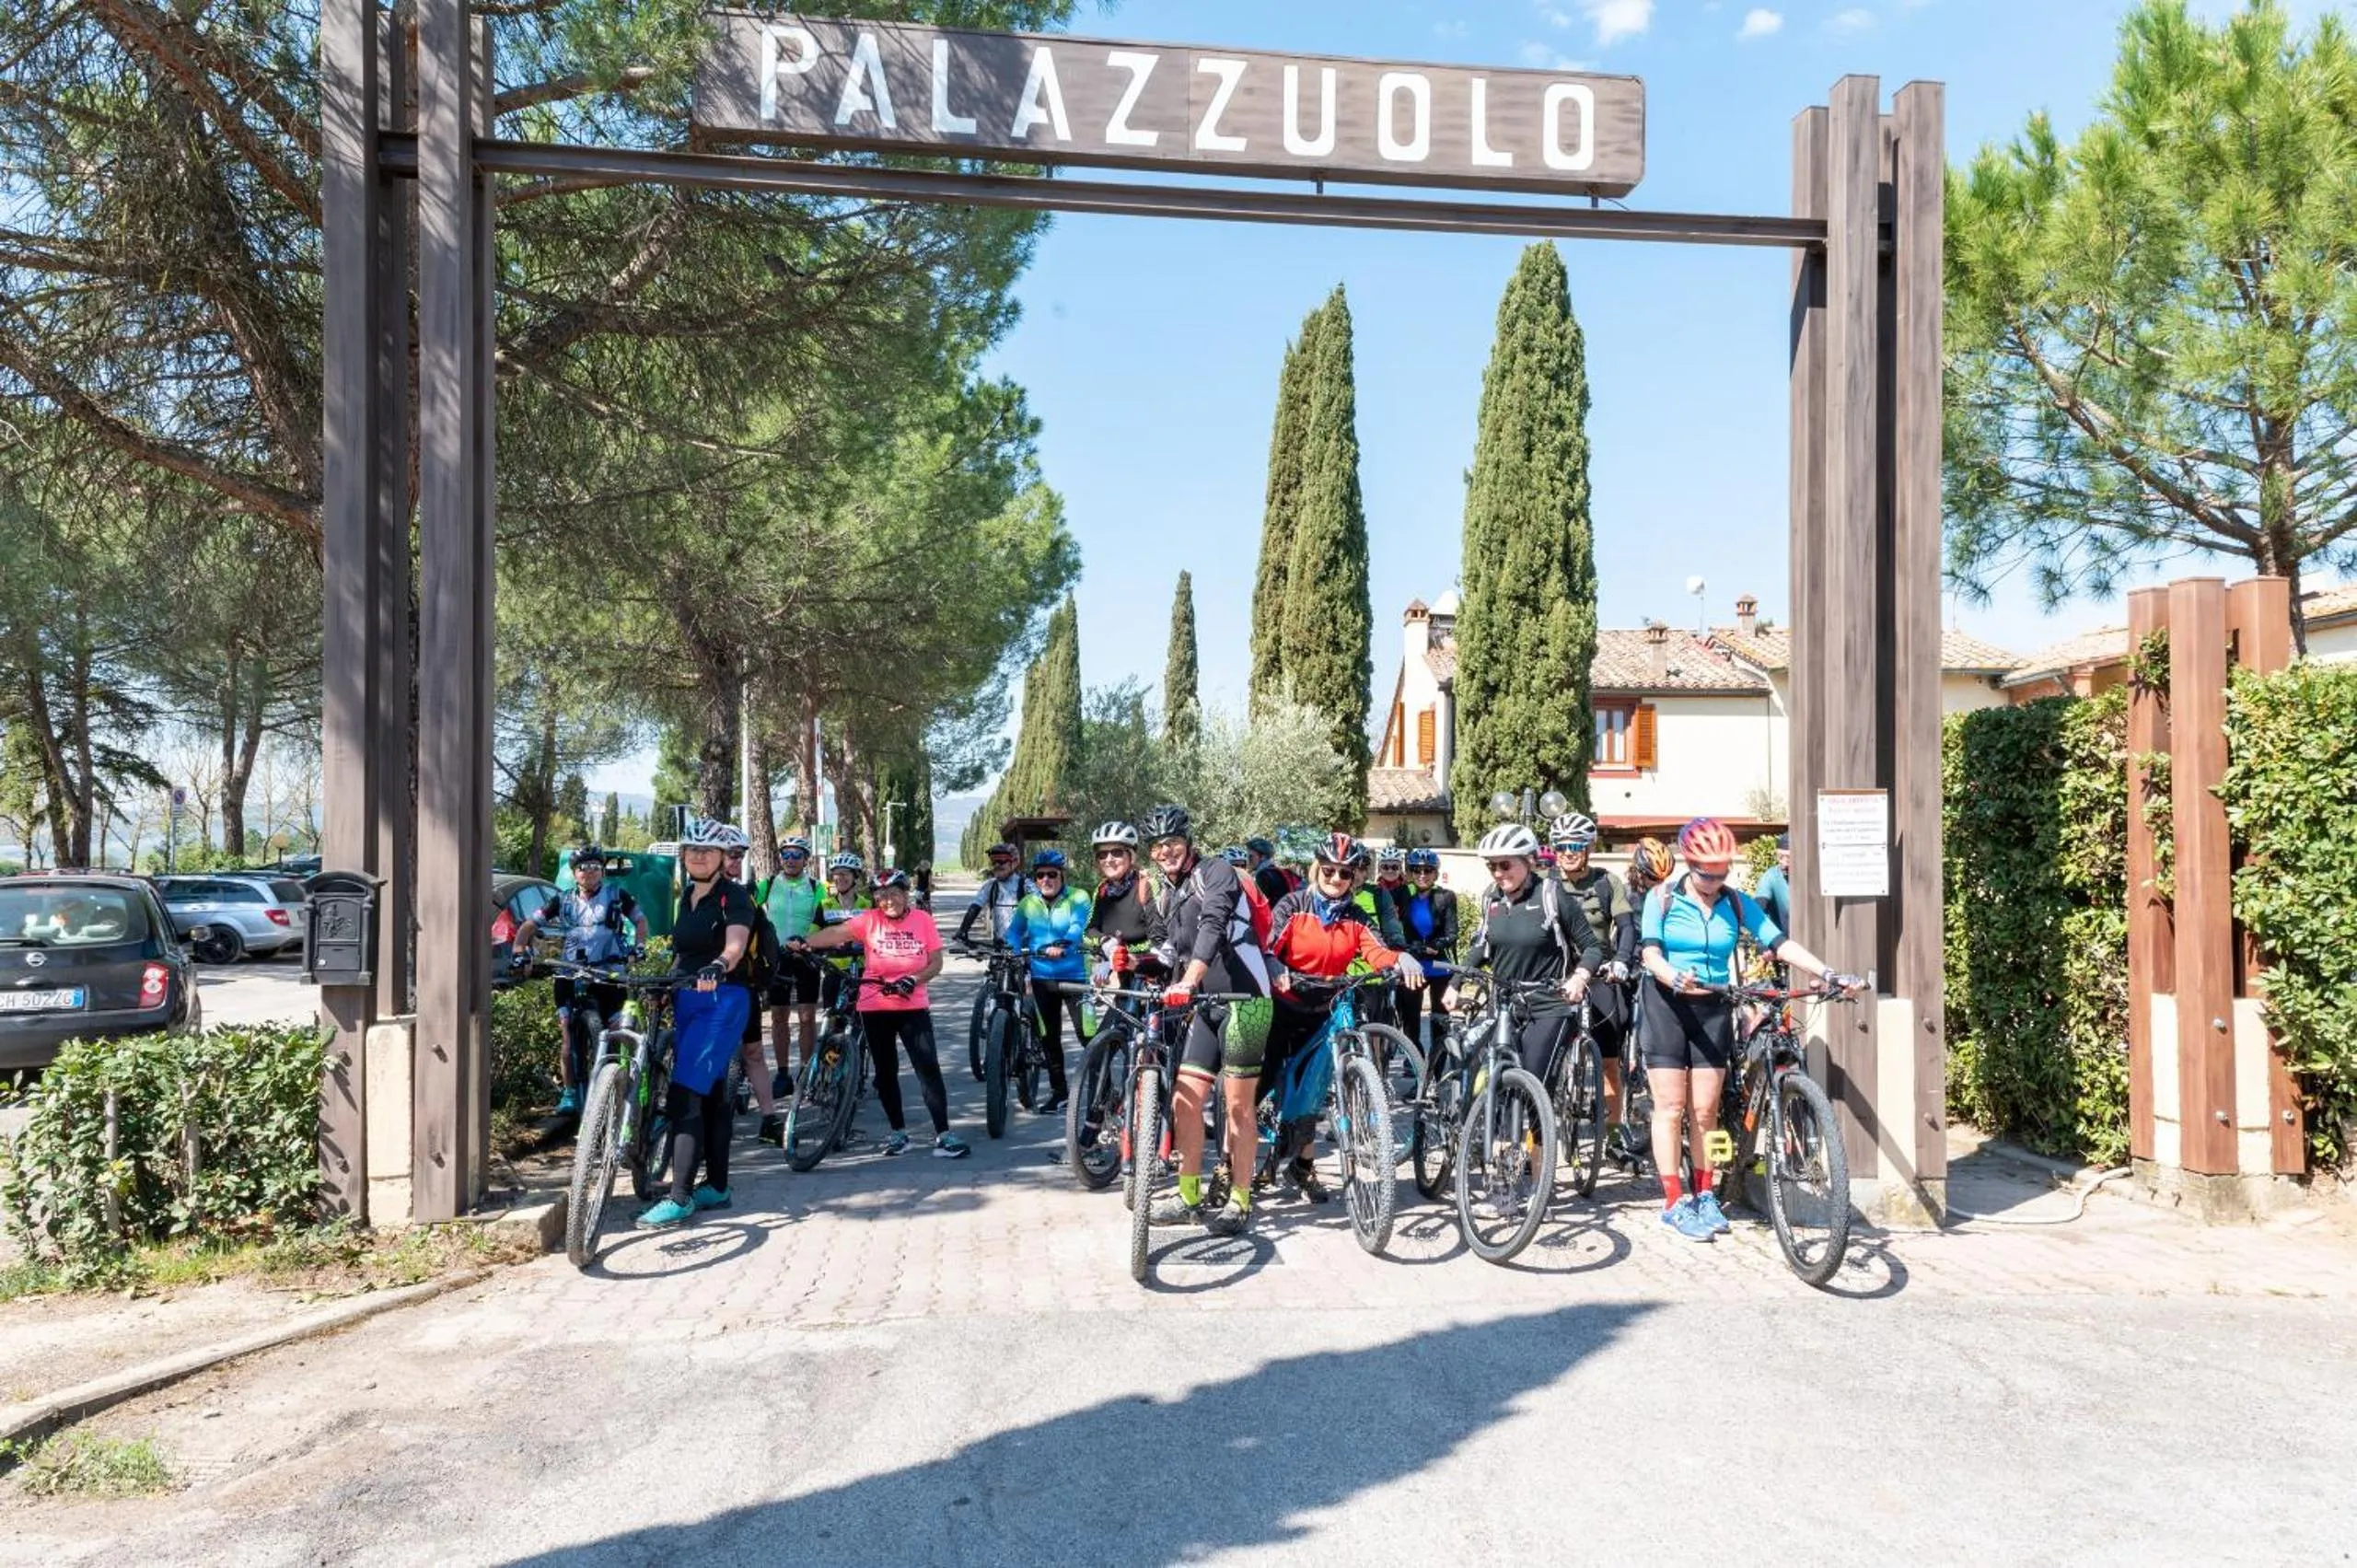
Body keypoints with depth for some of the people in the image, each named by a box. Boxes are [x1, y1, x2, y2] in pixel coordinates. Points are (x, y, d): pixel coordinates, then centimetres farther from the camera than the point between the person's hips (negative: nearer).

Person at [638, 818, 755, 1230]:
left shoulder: (733, 896, -9)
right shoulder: (688, 895, 14)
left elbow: (735, 945, -27)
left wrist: (716, 967, -45)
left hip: (722, 1002, -8)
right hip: (687, 1000, 8)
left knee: (685, 1095, -15)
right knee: (711, 1095, 13)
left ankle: (680, 1198, -14)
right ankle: (716, 1187, 22)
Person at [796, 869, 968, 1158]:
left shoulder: (923, 920, -1)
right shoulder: (869, 920, -3)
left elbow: (936, 963, 0)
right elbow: (836, 933, -16)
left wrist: (913, 980, -17)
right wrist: (804, 942, -32)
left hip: (913, 1006, -1)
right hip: (875, 1007, 1)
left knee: (929, 1069, -8)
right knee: (885, 1072, 10)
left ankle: (943, 1135, -4)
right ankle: (899, 1132, 24)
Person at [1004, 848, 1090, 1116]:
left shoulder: (1077, 898, -6)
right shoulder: (1028, 903, 7)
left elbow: (1077, 927, -21)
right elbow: (1014, 931, 3)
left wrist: (1062, 945, -40)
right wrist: (1013, 953, -17)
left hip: (1074, 975, -5)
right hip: (1042, 977, 5)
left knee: (1086, 1034, -10)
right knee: (1049, 1037, 11)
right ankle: (1058, 1092, 24)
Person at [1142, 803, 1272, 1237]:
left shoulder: (1215, 872, -9)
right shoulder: (1168, 895, 15)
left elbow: (1213, 925, -26)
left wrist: (1189, 981, -39)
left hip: (1243, 999, -8)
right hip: (1206, 1005, 8)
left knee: (1238, 1106, -1)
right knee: (1184, 1100, 5)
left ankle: (1240, 1204, 9)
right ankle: (1189, 1198, 16)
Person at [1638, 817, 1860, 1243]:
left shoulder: (1738, 903, 2)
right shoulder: (1663, 899, -5)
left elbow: (1781, 944, -5)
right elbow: (1651, 953, -12)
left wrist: (1829, 975, -17)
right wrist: (1676, 979, -32)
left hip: (1714, 1009, 3)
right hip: (1667, 1005, -3)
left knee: (1705, 1110, 4)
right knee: (1671, 1107, -3)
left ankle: (1704, 1195, 19)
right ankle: (1675, 1203, 2)